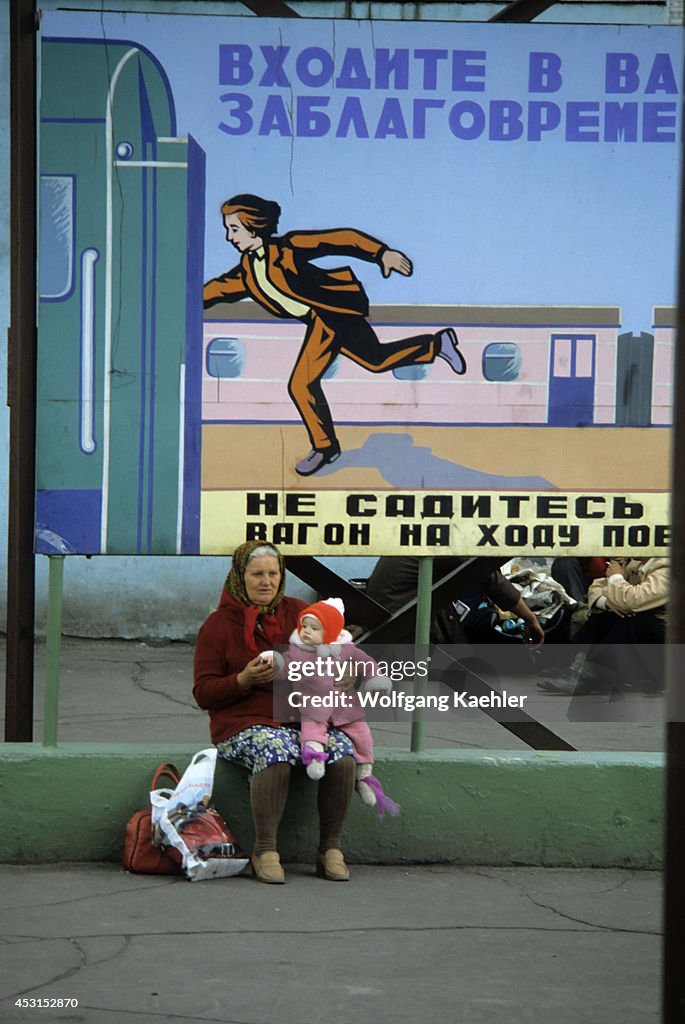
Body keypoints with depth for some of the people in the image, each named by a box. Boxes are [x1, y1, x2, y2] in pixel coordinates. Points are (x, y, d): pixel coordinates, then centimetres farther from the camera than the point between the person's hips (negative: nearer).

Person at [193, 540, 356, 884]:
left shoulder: (297, 611, 13)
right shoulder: (218, 624, 6)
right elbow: (203, 694, 3)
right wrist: (244, 680, -15)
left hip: (302, 719, 3)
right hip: (244, 723, -3)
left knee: (342, 752, -27)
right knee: (274, 752, -38)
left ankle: (330, 849, -13)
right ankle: (265, 851, -28)